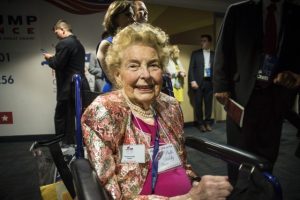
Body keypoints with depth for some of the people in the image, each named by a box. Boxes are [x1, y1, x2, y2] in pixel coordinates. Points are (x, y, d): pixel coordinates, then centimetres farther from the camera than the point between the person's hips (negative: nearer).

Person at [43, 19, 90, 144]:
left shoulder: (63, 43, -13)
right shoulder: (78, 43, 17)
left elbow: (57, 65, -16)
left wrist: (49, 58, 3)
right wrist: (54, 58, 17)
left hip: (69, 88, -9)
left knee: (60, 118, 2)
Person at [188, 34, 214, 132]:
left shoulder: (214, 54, 8)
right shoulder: (195, 53, 6)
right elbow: (191, 68, 1)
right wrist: (192, 81, -9)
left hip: (209, 82, 1)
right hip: (198, 82, -1)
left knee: (209, 103, 5)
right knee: (198, 104, 2)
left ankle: (207, 122, 17)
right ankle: (201, 123, 13)